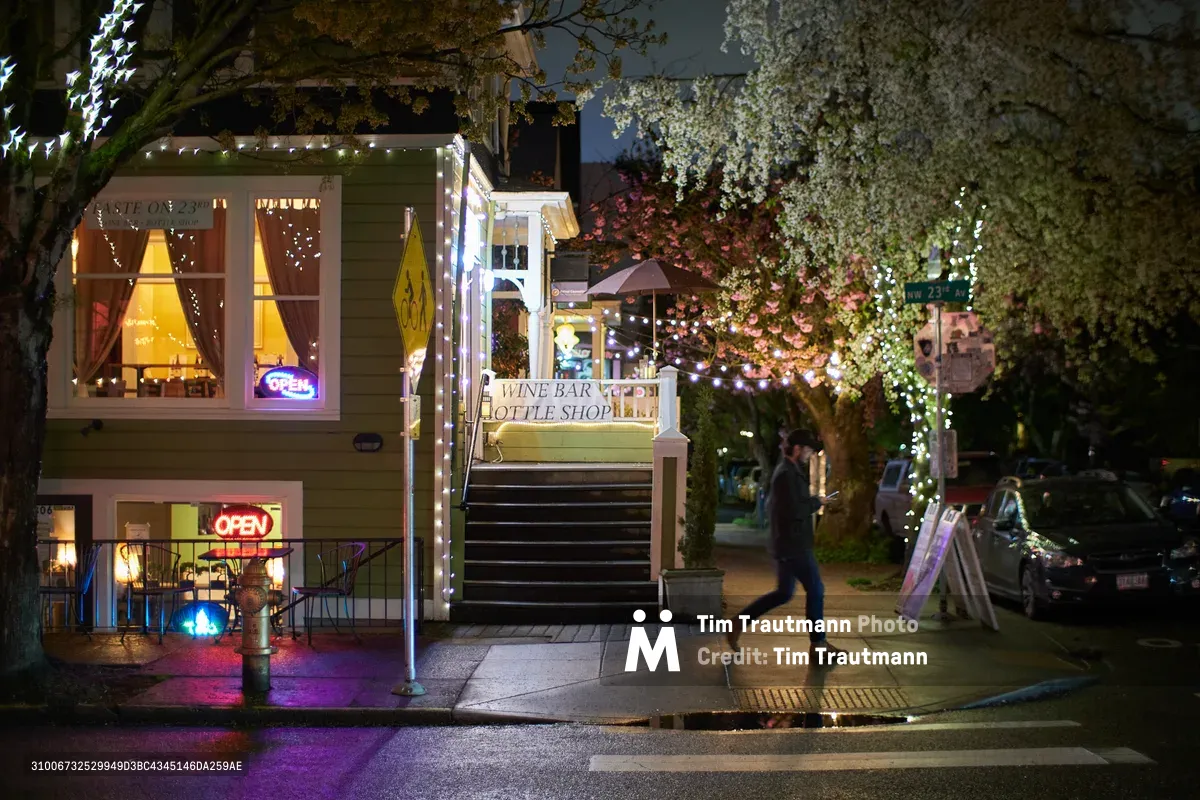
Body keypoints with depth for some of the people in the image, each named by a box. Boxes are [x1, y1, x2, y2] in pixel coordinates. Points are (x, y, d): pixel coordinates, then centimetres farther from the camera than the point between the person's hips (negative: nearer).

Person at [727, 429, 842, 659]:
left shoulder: (785, 472, 15)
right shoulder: (787, 474, -18)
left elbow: (771, 506, 24)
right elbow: (795, 510, -26)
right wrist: (817, 502, -10)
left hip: (788, 544, 10)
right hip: (794, 545, -10)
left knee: (784, 593, 15)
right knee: (815, 590, 0)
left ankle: (738, 624, 12)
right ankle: (818, 643, 10)